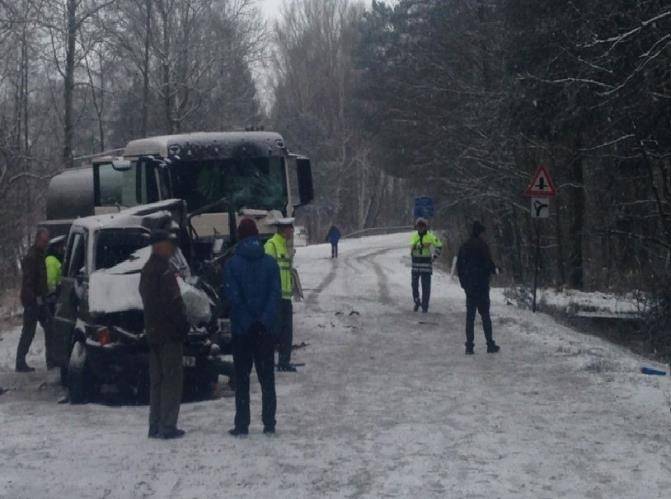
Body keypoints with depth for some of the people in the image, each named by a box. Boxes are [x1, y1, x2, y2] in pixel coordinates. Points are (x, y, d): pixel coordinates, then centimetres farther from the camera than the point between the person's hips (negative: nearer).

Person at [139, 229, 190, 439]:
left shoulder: (147, 270, 16)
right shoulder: (163, 270, -15)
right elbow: (171, 302, -20)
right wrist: (182, 324, -12)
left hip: (154, 333, 10)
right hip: (168, 333, -10)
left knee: (157, 379, 13)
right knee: (171, 378, -6)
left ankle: (156, 426, 15)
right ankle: (167, 426, -8)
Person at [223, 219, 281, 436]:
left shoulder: (232, 265, -6)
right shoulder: (270, 263, 1)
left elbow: (233, 297, -12)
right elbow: (275, 294, -6)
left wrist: (246, 322, -10)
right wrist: (265, 320, -11)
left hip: (242, 330, -2)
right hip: (265, 330, 2)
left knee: (242, 379, 5)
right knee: (267, 377, 9)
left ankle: (242, 425, 3)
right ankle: (269, 424, 8)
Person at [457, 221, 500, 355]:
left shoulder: (464, 247, 8)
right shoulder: (482, 245, -11)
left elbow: (459, 265, 10)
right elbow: (488, 262, -14)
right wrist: (493, 270, 7)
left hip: (468, 285, 5)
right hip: (481, 284, -5)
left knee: (470, 315, 7)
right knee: (485, 314, 1)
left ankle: (469, 346, 2)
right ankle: (490, 345, 2)